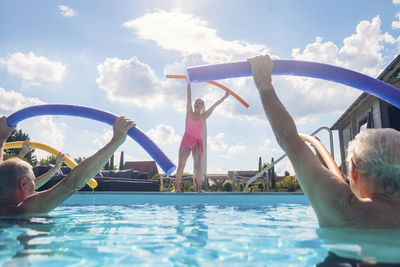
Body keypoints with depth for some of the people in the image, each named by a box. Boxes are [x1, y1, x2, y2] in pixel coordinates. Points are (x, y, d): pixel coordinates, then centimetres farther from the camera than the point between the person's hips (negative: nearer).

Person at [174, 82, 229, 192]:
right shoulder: (189, 113, 7)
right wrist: (189, 84, 4)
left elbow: (214, 106, 10)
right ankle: (177, 188, -4)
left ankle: (199, 189, -1)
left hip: (197, 142, 1)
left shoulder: (203, 117, 8)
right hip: (186, 141, 0)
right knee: (180, 165, -6)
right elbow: (189, 98, 5)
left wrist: (225, 97, 15)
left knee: (197, 167, -3)